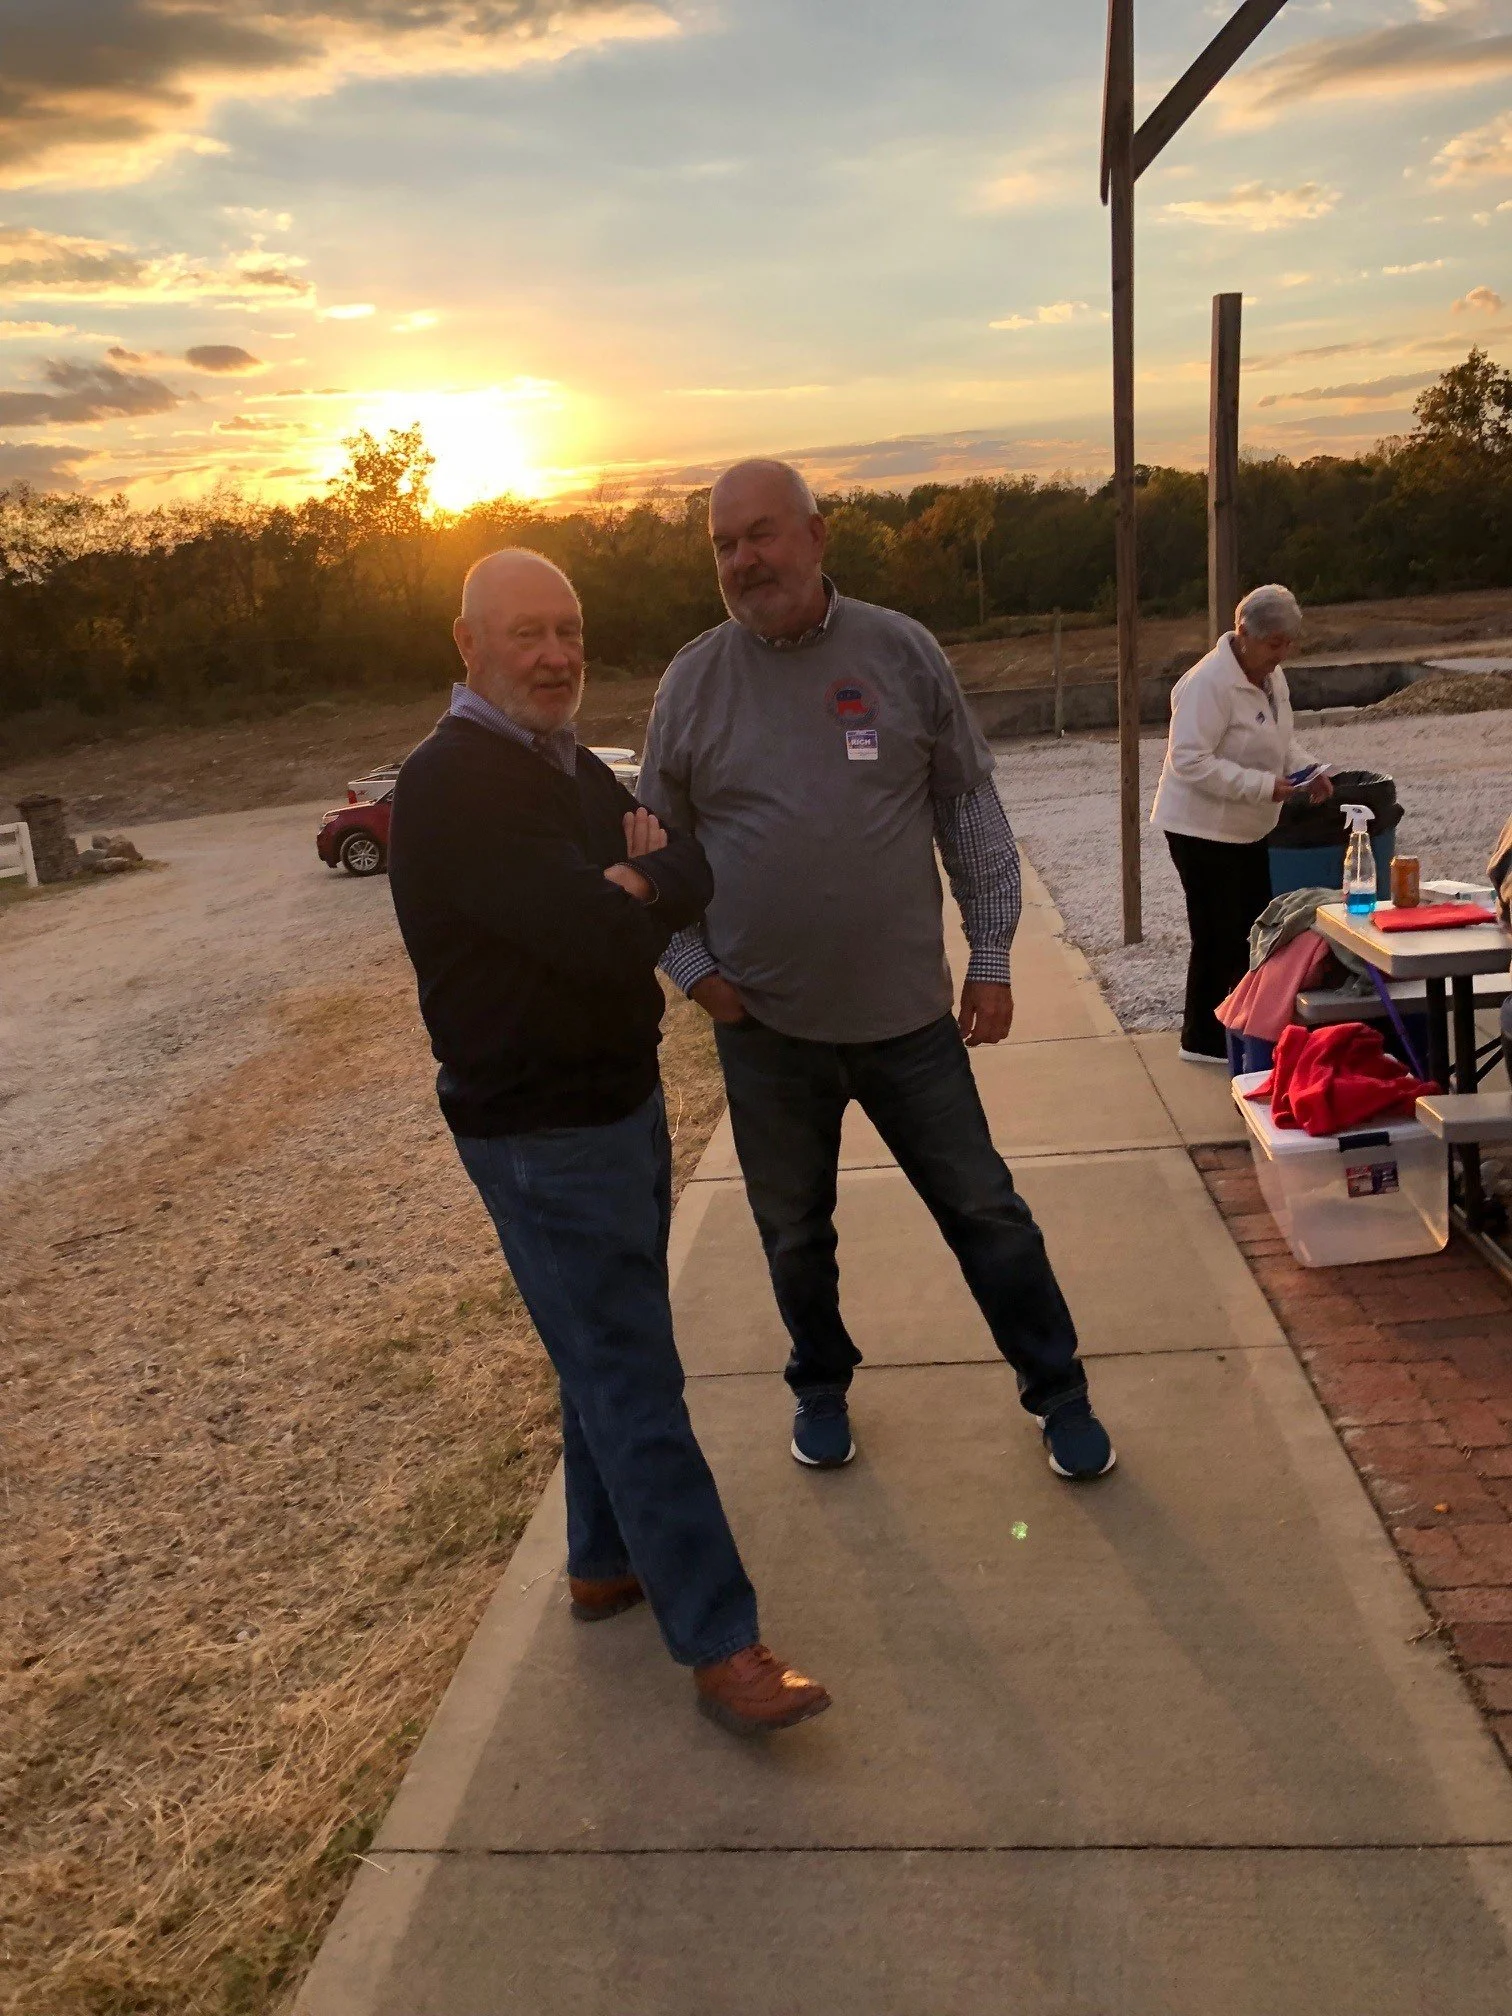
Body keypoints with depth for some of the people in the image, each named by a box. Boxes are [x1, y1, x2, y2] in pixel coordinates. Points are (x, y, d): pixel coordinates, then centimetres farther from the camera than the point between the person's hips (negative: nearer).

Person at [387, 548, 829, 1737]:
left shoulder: (571, 768, 11)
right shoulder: (456, 784, -19)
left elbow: (699, 873, 4)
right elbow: (606, 940, -27)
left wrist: (638, 881, -16)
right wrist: (651, 888, -7)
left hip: (621, 1101, 9)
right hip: (544, 1135, -9)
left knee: (610, 1356, 19)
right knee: (634, 1383, -5)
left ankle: (607, 1561, 36)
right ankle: (721, 1647, 3)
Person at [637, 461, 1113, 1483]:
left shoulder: (902, 652, -2)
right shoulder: (693, 681, -1)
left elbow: (970, 807, 2)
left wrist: (991, 959, 0)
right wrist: (695, 970, -3)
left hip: (908, 1012, -1)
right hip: (765, 1022, 1)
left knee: (986, 1210, 8)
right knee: (794, 1230, 17)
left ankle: (1059, 1393, 28)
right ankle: (822, 1387, 41)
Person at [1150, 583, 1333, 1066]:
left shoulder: (1271, 675, 6)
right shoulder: (1208, 682, -23)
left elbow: (1282, 738, 19)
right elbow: (1190, 761, -29)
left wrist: (1306, 769, -2)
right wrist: (1264, 786, -30)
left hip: (1248, 827, 9)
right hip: (1203, 827, -9)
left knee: (1253, 929, 14)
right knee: (1220, 936, -2)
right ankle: (1204, 1040, 12)